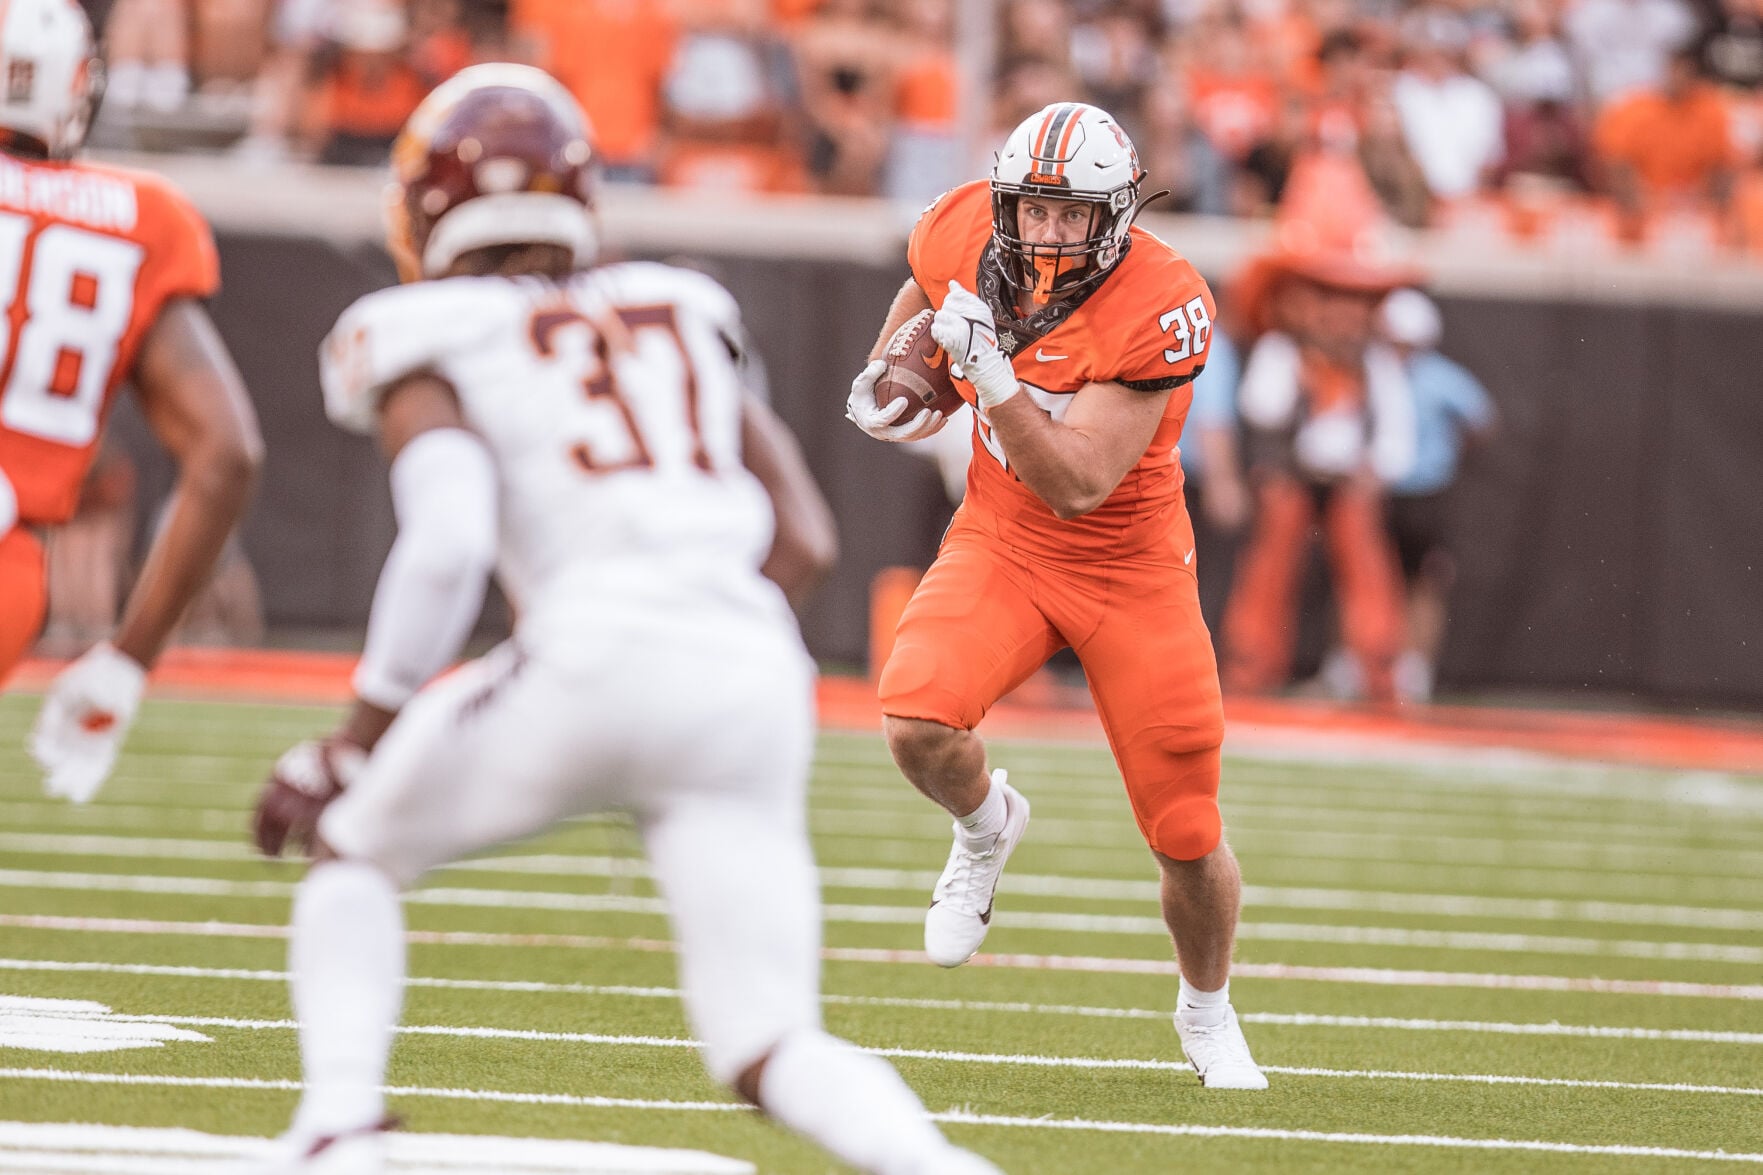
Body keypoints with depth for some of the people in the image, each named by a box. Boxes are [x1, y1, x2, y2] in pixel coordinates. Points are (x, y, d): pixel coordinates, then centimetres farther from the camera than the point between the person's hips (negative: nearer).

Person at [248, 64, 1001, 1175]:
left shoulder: (432, 351, 11)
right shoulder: (677, 321, 27)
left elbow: (446, 546, -7)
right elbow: (805, 540, 21)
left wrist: (352, 749, 0)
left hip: (591, 659, -4)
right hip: (754, 683, 4)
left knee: (353, 850, 22)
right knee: (771, 1048, 7)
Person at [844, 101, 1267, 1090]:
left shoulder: (1161, 310, -26)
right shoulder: (966, 231, -12)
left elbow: (1076, 485, -30)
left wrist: (988, 368, -36)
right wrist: (885, 372, 9)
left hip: (1130, 571, -3)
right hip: (1002, 545, 3)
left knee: (1190, 837, 1)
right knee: (918, 722, -27)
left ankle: (1209, 1014, 32)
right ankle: (986, 828, 9)